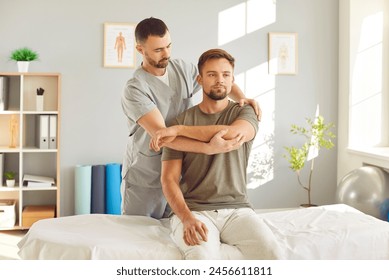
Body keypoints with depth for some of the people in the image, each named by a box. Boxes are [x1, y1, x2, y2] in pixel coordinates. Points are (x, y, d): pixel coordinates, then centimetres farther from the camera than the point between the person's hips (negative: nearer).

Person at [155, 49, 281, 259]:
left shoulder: (244, 113, 8)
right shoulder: (182, 120, 7)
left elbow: (231, 133, -18)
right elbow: (169, 179, 0)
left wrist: (178, 130, -14)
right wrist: (187, 218, -18)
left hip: (237, 210, 2)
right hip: (193, 211, -1)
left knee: (270, 253, -26)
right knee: (204, 258, -34)